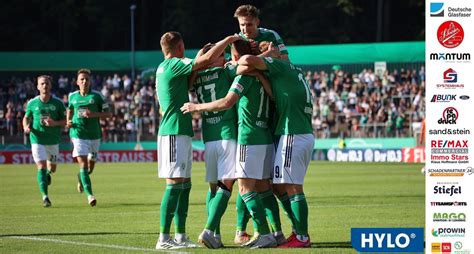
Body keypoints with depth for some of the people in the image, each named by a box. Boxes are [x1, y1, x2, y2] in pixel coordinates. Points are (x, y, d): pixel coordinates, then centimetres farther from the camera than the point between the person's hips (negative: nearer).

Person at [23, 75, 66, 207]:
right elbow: (26, 117, 13)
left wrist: (54, 123, -20)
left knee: (52, 168, 12)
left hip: (53, 140, 1)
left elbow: (65, 121, 0)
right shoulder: (32, 103, -2)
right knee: (41, 167, -13)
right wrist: (26, 127, -9)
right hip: (37, 140, -1)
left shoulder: (58, 103, -5)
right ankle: (45, 196, -12)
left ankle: (47, 174, 50)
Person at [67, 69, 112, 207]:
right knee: (83, 164, -16)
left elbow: (108, 114, -2)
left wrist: (94, 114, -18)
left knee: (91, 166, 13)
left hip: (94, 135, 1)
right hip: (78, 134, -1)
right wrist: (69, 121, 5)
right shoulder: (72, 96, 4)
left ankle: (81, 178, 47)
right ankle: (89, 194, -19)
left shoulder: (96, 95, -3)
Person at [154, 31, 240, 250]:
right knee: (175, 184, -11)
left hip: (180, 133, 10)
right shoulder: (174, 65, -10)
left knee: (185, 184, 12)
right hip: (174, 132, -10)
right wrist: (228, 39, -4)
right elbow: (208, 59, -16)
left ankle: (180, 235, 14)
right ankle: (163, 238, -14)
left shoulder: (164, 68, 17)